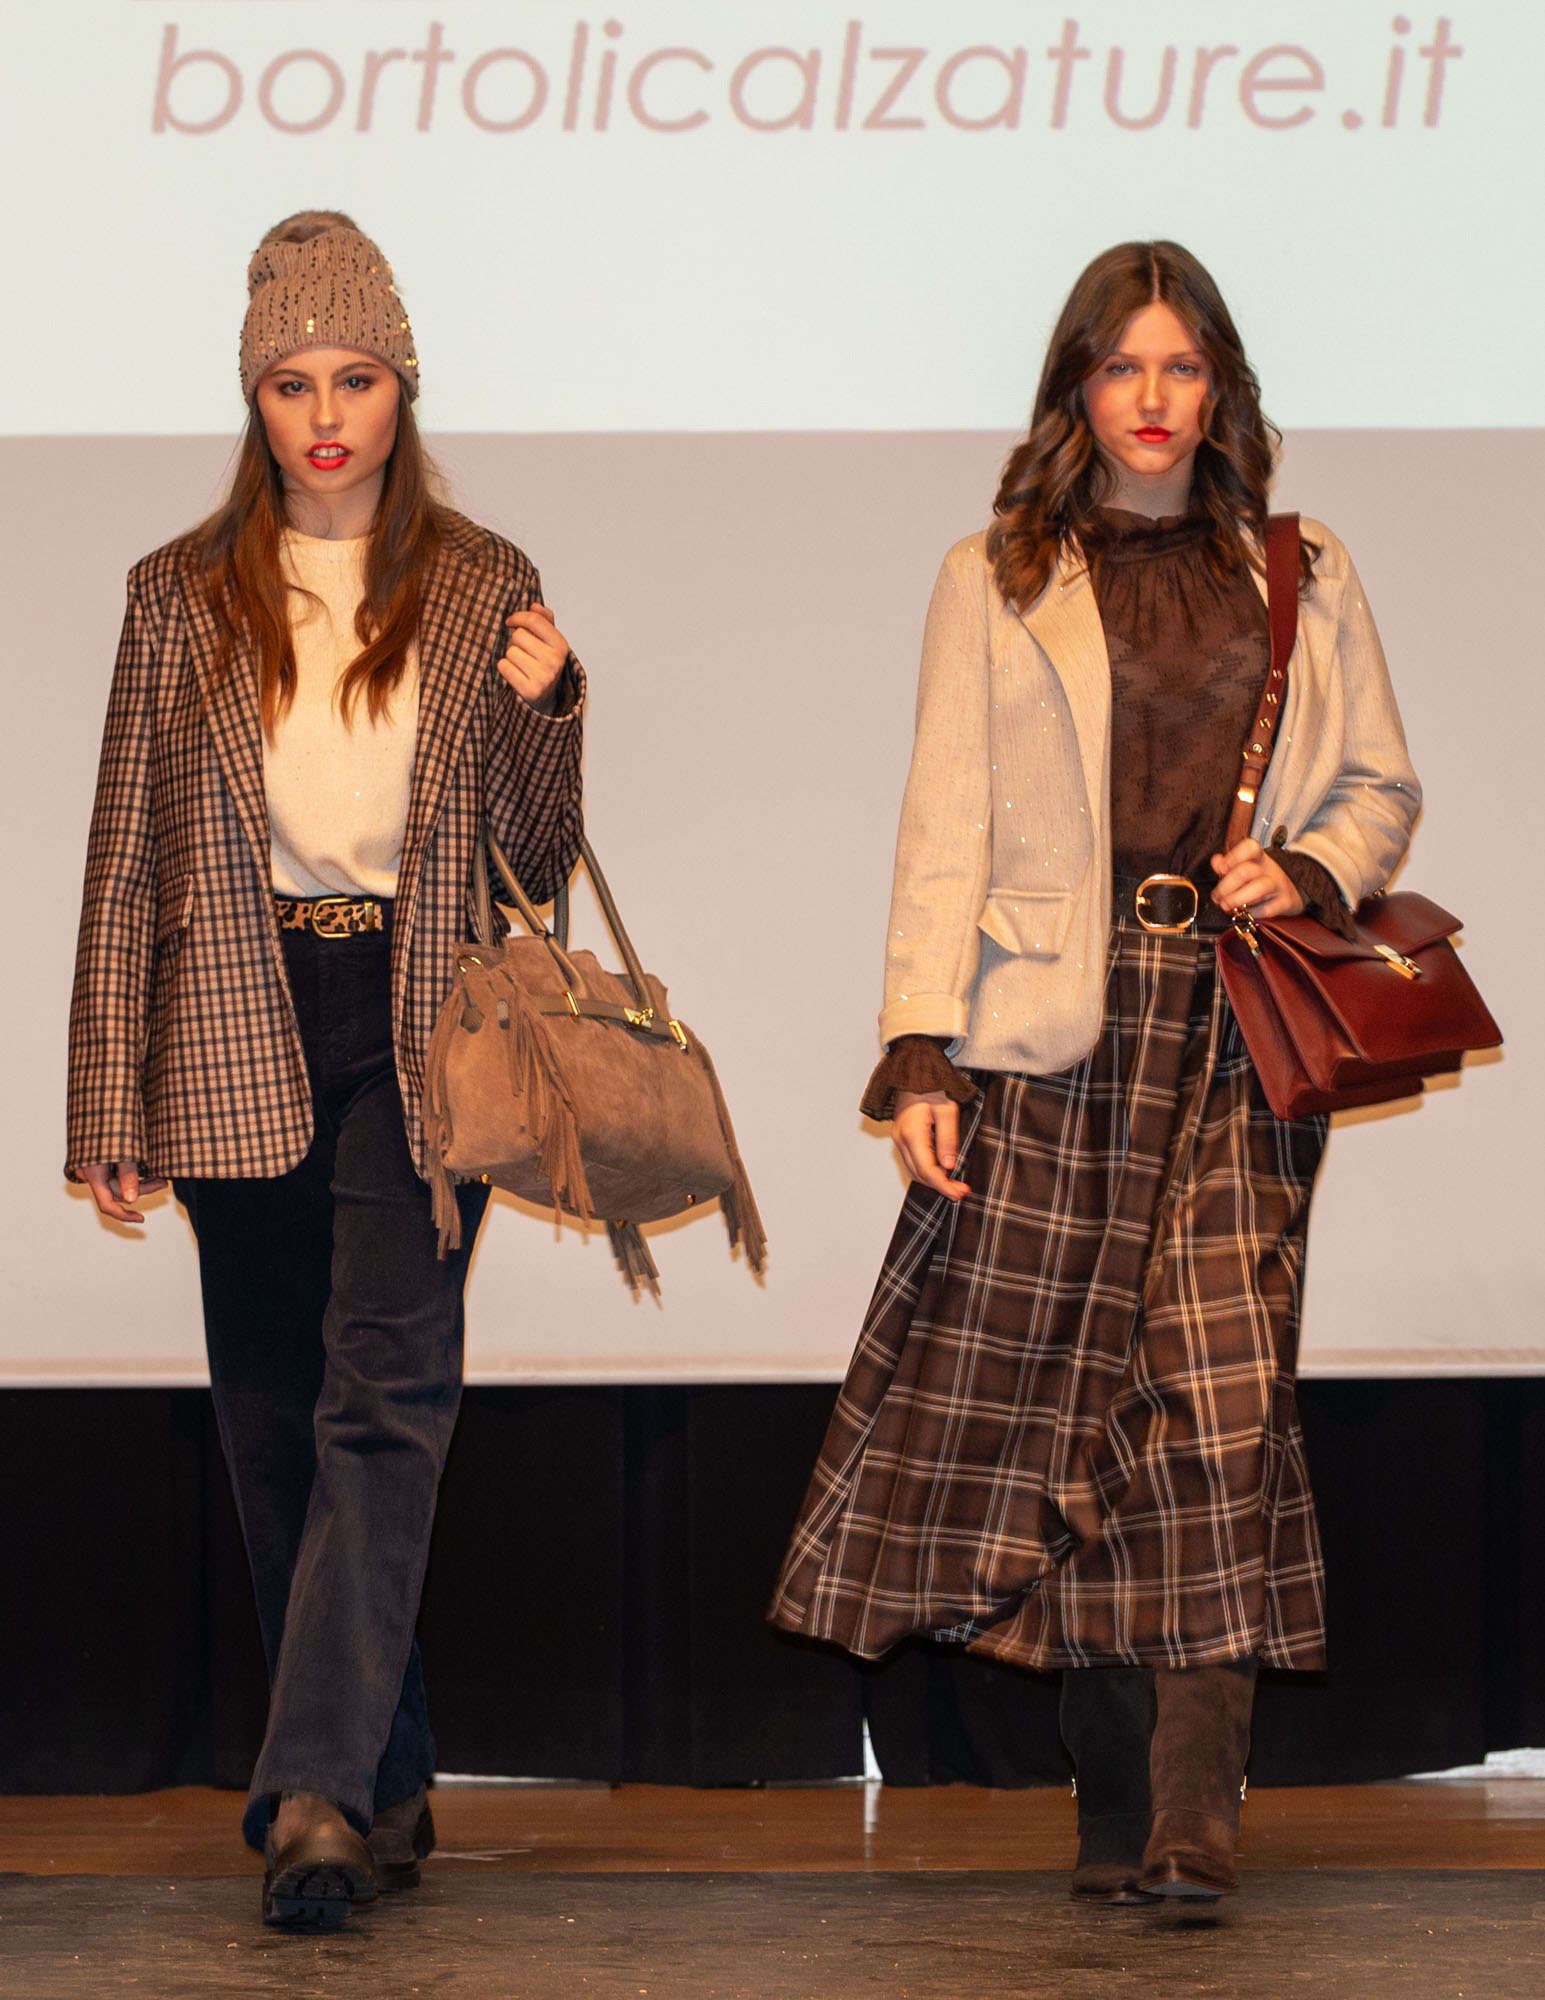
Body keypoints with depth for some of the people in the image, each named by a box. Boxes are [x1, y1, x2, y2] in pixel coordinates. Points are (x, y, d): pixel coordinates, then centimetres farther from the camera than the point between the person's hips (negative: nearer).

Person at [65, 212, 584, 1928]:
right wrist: (110, 1109, 3)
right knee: (277, 1417, 5)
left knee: (387, 1379, -17)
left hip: (419, 1027, -2)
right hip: (244, 1034, 2)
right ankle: (382, 1789, 17)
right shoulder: (184, 596, 6)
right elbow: (127, 861, 7)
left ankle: (315, 1785, -22)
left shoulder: (482, 590, 5)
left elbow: (538, 865, 7)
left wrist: (546, 710, -12)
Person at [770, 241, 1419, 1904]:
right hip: (1054, 1034, -1)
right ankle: (1113, 1809, 6)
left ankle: (1191, 1819, -12)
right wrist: (918, 1050, -5)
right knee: (1053, 1392, -3)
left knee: (1222, 1401, -10)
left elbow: (1380, 785, 21)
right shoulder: (995, 581, 10)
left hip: (1233, 1035, 1)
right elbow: (946, 823, 4)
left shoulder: (1303, 582, 15)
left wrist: (1311, 870, -2)